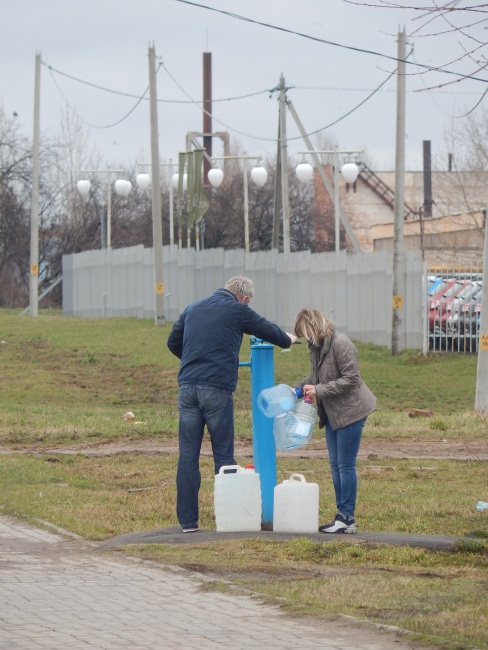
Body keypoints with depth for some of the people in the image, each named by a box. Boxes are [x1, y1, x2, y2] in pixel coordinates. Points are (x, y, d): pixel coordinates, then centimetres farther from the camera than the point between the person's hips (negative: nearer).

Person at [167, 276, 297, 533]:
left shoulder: (192, 309, 15)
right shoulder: (237, 311, 1)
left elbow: (173, 343, 24)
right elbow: (269, 331, 14)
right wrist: (287, 339, 36)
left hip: (187, 387, 4)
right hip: (217, 389, -4)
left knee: (188, 456, 4)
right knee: (223, 455, 4)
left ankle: (188, 520, 4)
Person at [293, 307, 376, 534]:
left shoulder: (340, 344, -20)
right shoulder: (316, 345, 6)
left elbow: (351, 379, -21)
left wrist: (319, 390, -21)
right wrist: (299, 388, 4)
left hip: (350, 411, -9)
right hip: (333, 413, 9)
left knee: (346, 464, -6)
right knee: (335, 464, 11)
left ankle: (348, 519, -2)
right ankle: (342, 515, 17)